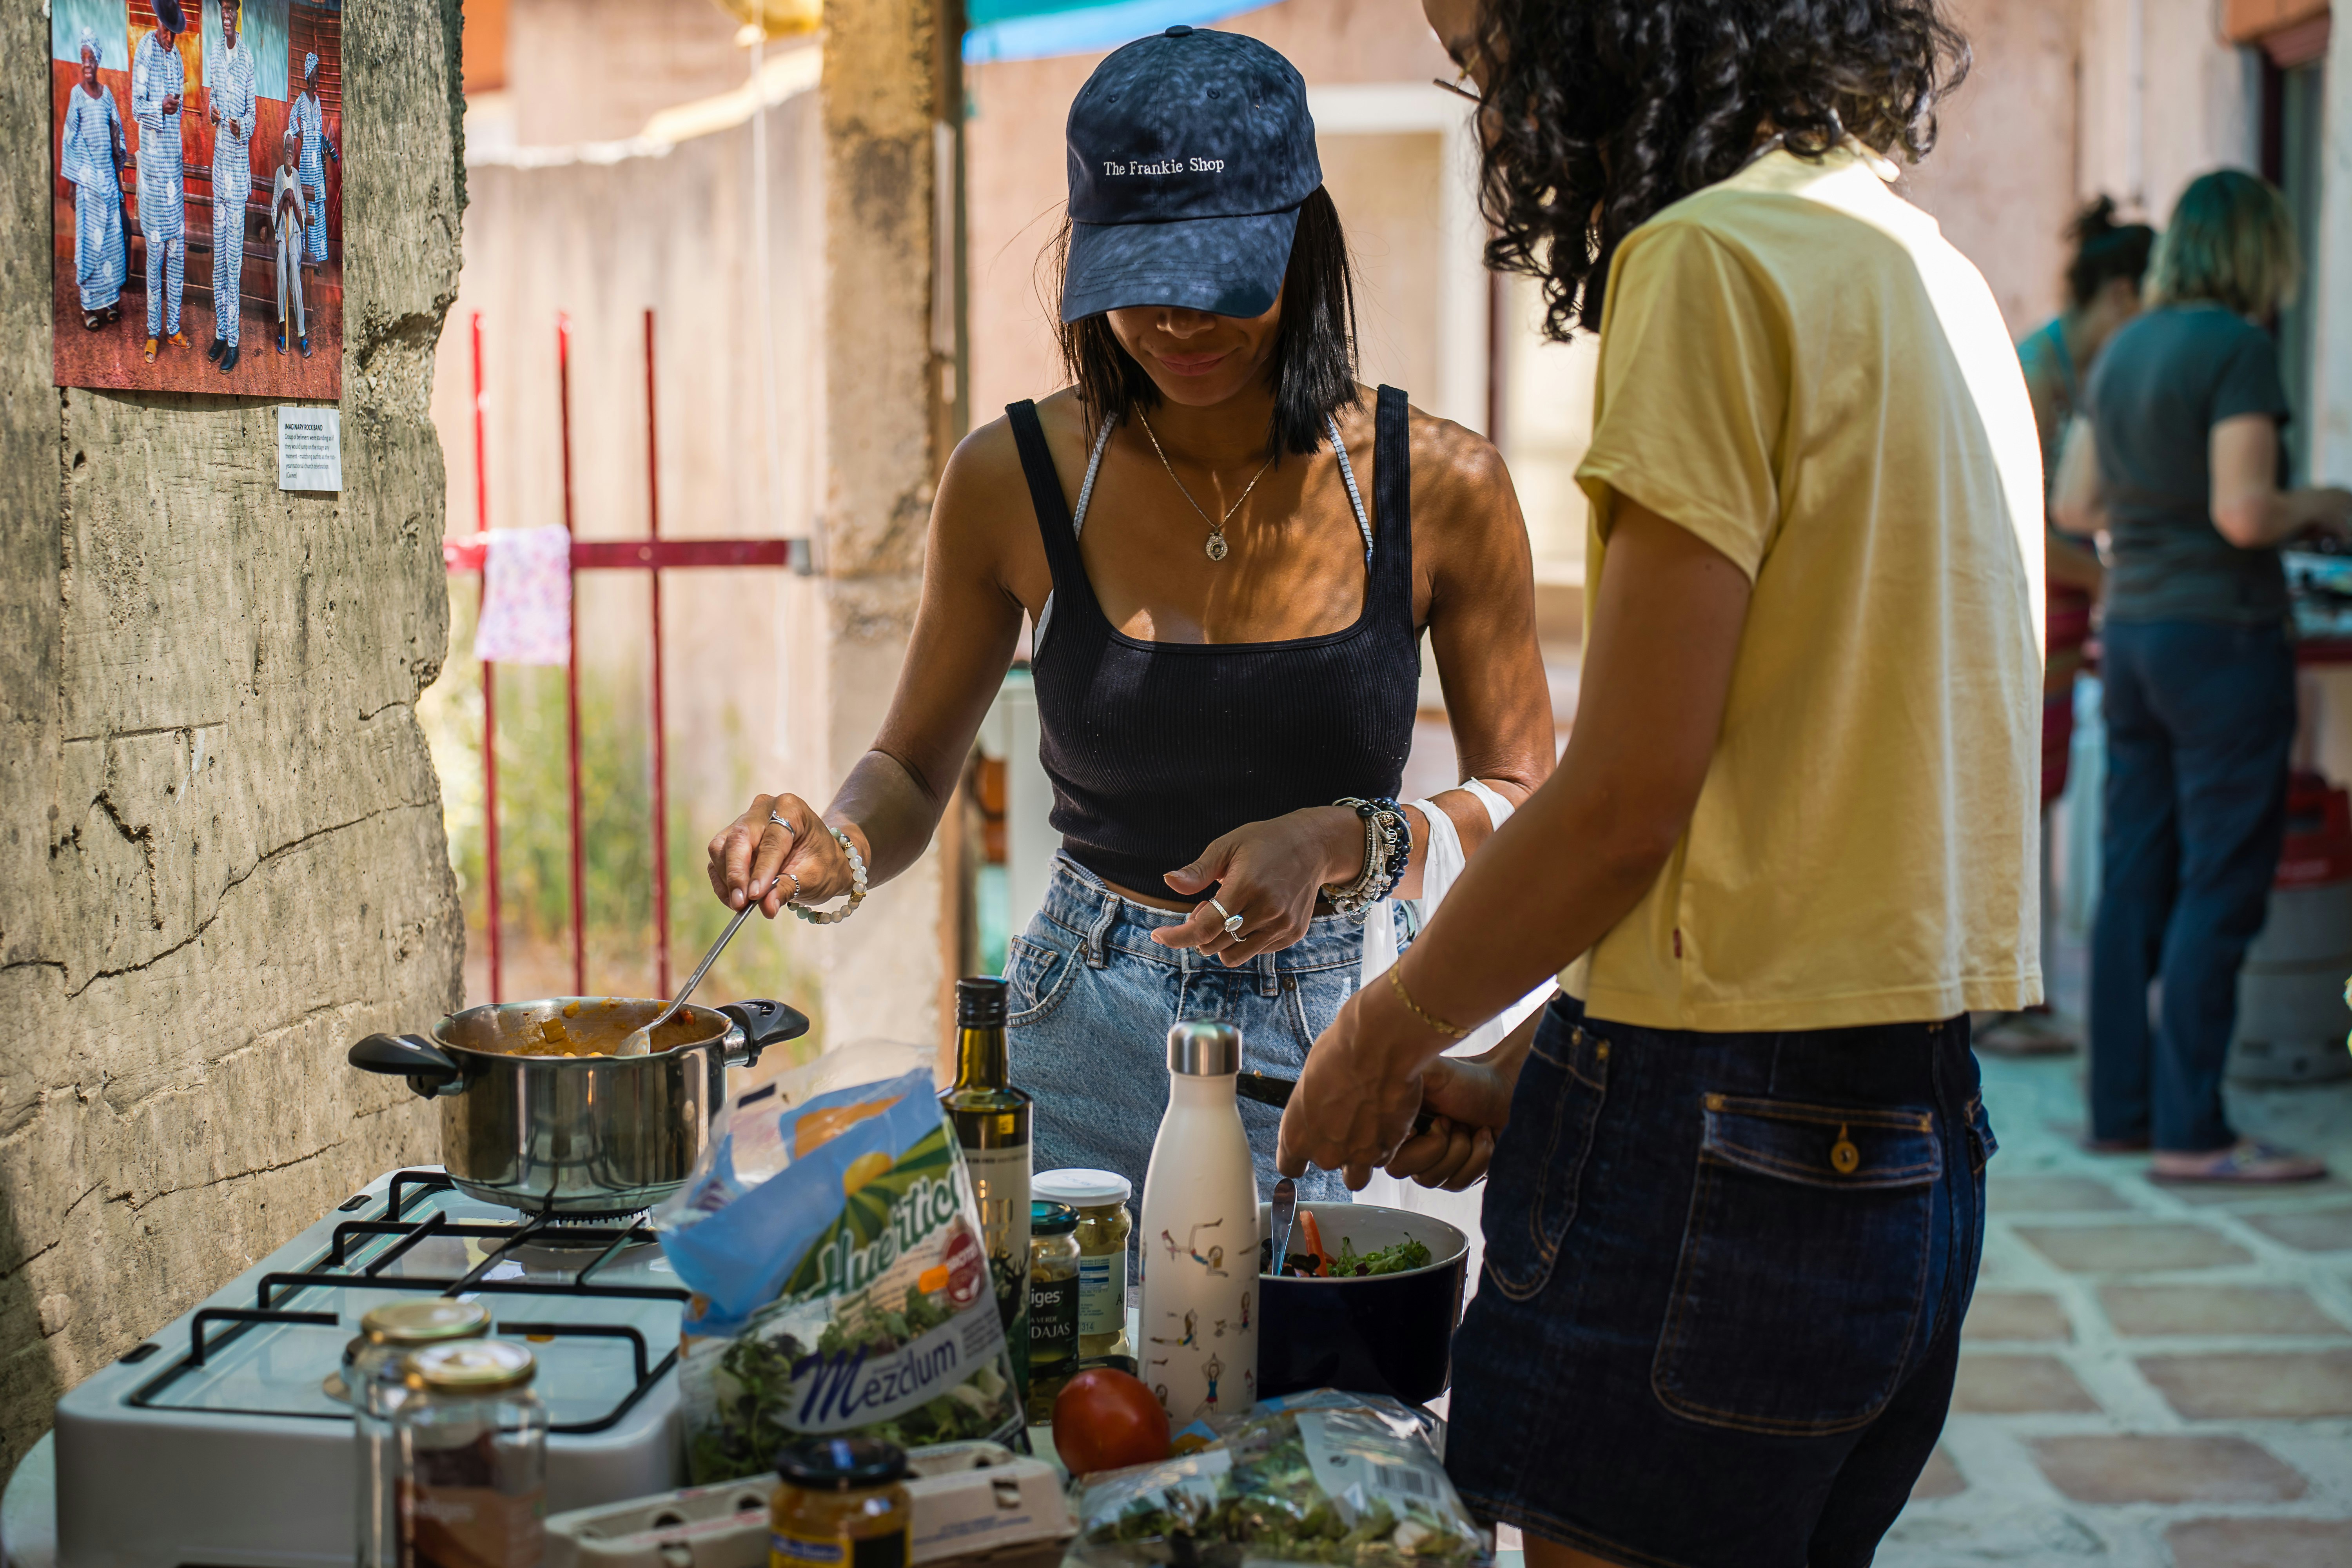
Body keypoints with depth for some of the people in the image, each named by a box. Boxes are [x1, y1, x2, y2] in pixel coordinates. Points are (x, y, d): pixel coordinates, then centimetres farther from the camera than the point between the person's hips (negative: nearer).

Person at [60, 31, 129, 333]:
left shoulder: (107, 93, 8)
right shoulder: (77, 95, -4)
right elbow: (70, 138, -4)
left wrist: (119, 172, 10)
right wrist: (71, 181, -6)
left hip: (108, 174, 4)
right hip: (87, 176, -4)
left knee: (112, 234, 5)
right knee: (89, 235, -2)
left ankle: (111, 299, 14)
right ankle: (90, 306, 2)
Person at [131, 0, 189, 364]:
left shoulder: (176, 56, 12)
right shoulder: (144, 52, -9)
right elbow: (137, 106, -12)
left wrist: (183, 152, 16)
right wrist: (160, 107, -31)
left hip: (174, 163, 6)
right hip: (153, 162, -6)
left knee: (177, 248, 9)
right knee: (155, 249, -3)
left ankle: (173, 328, 17)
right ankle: (154, 332, 3)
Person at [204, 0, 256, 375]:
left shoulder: (248, 60, -5)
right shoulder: (215, 61, 11)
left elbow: (251, 112, -4)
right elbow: (213, 105, 16)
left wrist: (242, 128, -25)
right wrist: (212, 114, -8)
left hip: (239, 163, -6)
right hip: (219, 163, 6)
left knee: (234, 258, -5)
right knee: (218, 256, 10)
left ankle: (234, 341, 0)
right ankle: (221, 333, 18)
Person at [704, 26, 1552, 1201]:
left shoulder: (1437, 488, -8)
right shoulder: (1013, 479, -5)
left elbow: (1527, 807, 0)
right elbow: (913, 769, 7)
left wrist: (1343, 843, -18)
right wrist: (833, 851, -14)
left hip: (1336, 1040, 0)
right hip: (1085, 1052, 1)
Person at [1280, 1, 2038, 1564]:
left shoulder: (1714, 262, -12)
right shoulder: (1933, 274, 15)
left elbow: (1626, 805, -14)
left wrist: (1384, 1037, 1)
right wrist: (1529, 1070, 16)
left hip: (1726, 1149, -9)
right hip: (1922, 1137, 9)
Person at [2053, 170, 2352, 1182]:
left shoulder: (2123, 350, 11)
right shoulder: (2237, 348, -12)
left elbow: (2074, 506, 15)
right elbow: (2244, 512, -19)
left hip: (2132, 630, 8)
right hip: (2222, 632, -8)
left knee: (2133, 880, 11)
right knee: (2219, 890, -3)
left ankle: (2120, 1107, 17)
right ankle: (2189, 1133, -1)